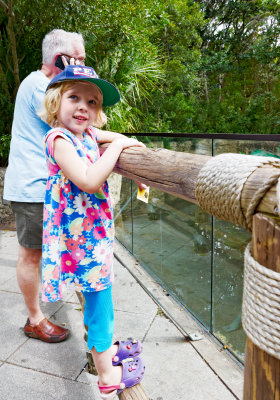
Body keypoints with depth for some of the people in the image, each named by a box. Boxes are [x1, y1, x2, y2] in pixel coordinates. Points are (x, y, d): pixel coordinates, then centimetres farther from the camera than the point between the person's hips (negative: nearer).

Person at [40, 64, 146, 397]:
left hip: (93, 231, 9)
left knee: (97, 294, 22)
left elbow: (110, 136, 27)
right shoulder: (59, 139, -19)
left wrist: (129, 142, 8)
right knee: (99, 298, 3)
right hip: (80, 235, -9)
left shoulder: (85, 134, 6)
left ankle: (104, 349, 44)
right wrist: (116, 146, -22)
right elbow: (89, 180, -31)